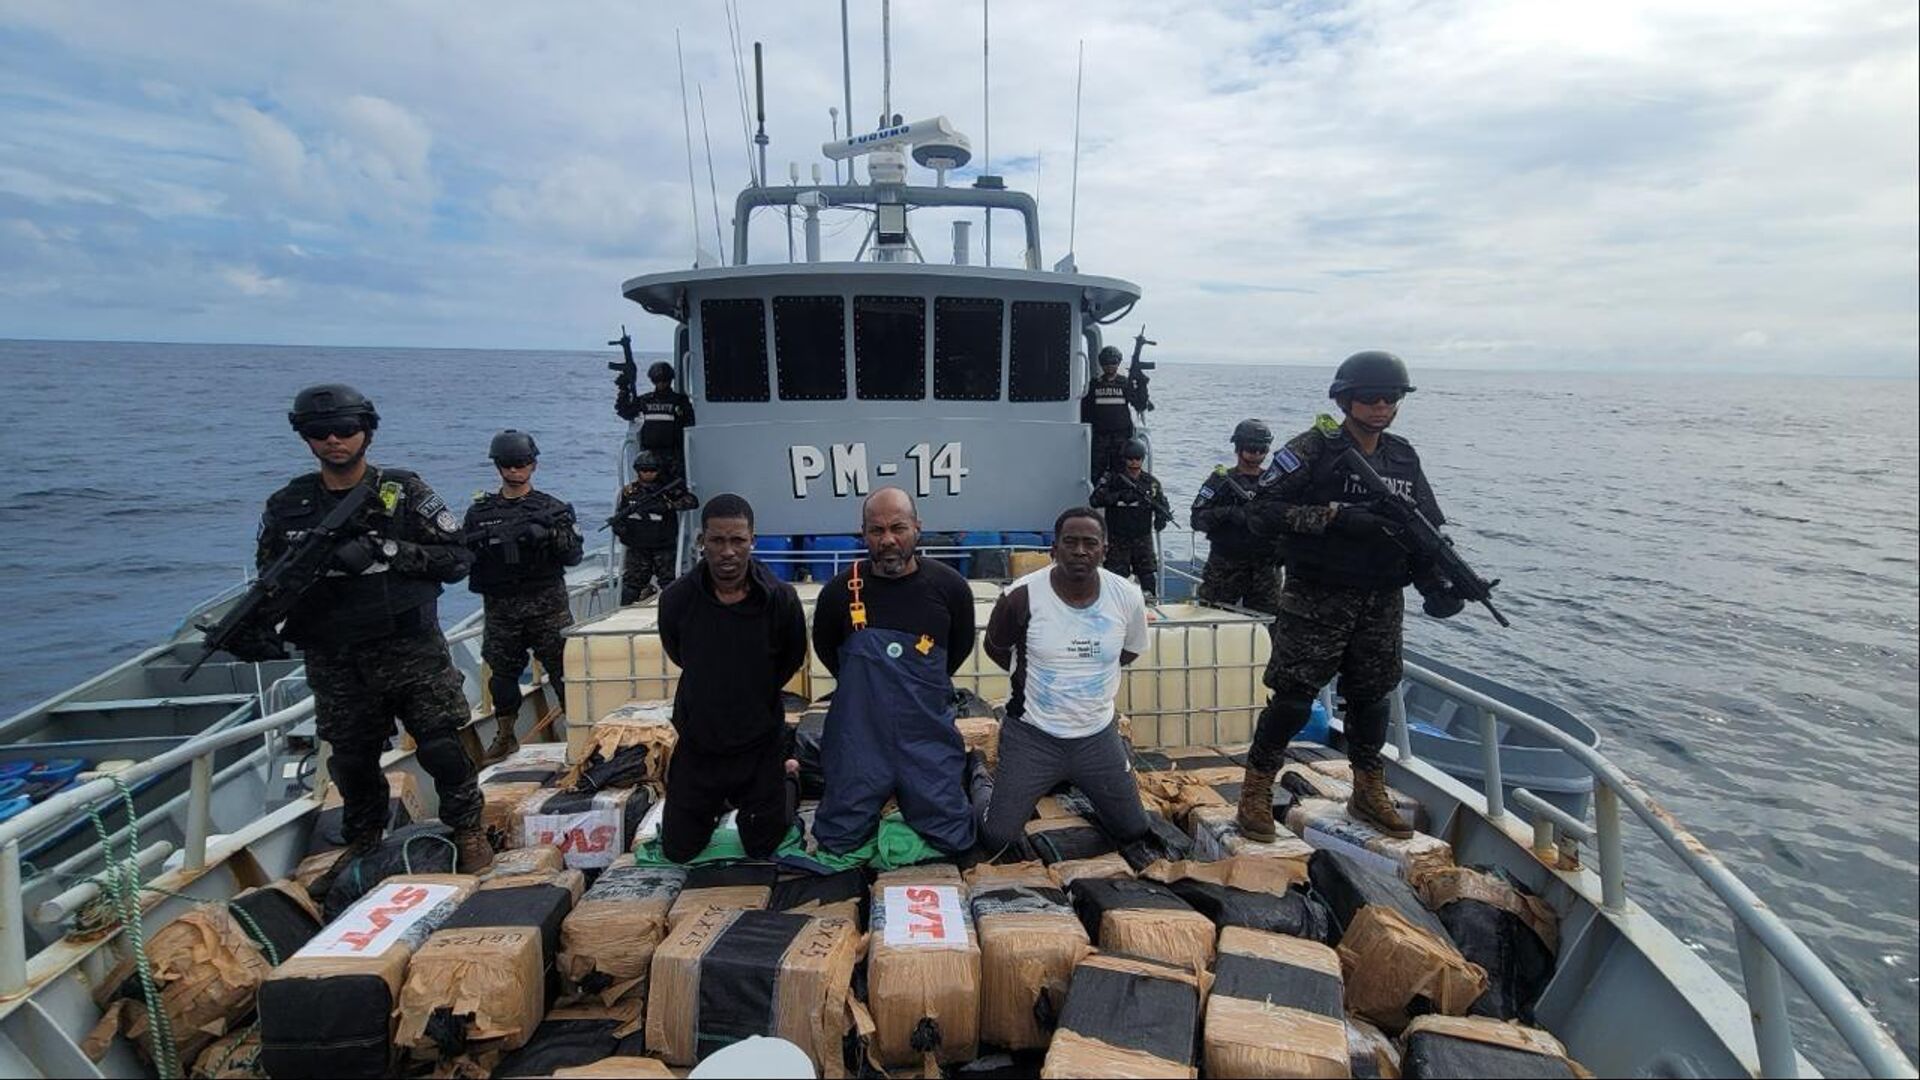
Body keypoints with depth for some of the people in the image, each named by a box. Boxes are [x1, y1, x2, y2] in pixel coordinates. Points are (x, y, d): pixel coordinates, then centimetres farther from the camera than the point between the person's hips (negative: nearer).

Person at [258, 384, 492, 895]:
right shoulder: (286, 507, 5)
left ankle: (468, 831, 16)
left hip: (412, 650, -3)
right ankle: (362, 845, 35)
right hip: (336, 664, 3)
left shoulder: (405, 492, -4)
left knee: (441, 746, -4)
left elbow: (458, 558, -7)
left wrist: (387, 551, -19)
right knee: (352, 761, 13)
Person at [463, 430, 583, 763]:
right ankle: (505, 736, 25)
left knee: (563, 666, -2)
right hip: (500, 607, 2)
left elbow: (574, 556, -1)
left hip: (546, 602, -2)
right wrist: (482, 542, -15)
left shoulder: (551, 508, 2)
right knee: (501, 671, 10)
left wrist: (551, 535, -20)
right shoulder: (480, 510, 8)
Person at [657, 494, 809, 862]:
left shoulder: (780, 599, -20)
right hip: (697, 744, 2)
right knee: (677, 850, 12)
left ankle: (784, 777, 40)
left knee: (762, 849, 12)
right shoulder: (676, 598, -17)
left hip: (760, 745, -1)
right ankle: (719, 804, 42)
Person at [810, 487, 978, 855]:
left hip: (928, 739, 0)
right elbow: (825, 648, 10)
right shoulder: (840, 590, -11)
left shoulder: (949, 586, -10)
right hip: (859, 738, 0)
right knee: (838, 841, 10)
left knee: (953, 839, 9)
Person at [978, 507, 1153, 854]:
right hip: (1033, 734, -2)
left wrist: (1092, 670, 4)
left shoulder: (1128, 597, -11)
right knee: (997, 839, -3)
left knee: (1134, 831, 14)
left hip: (1098, 735, 3)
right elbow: (995, 648, 1)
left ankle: (1079, 784, 41)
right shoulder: (1022, 596, -19)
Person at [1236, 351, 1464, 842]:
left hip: (1381, 604, 6)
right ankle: (1256, 792, 13)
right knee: (1292, 698, -3)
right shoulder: (1313, 450, -9)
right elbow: (1262, 512, -16)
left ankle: (1369, 793, 32)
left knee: (1372, 697, 15)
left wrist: (1438, 584, -5)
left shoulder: (1404, 459, 9)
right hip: (1316, 599, -5)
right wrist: (1334, 516, -24)